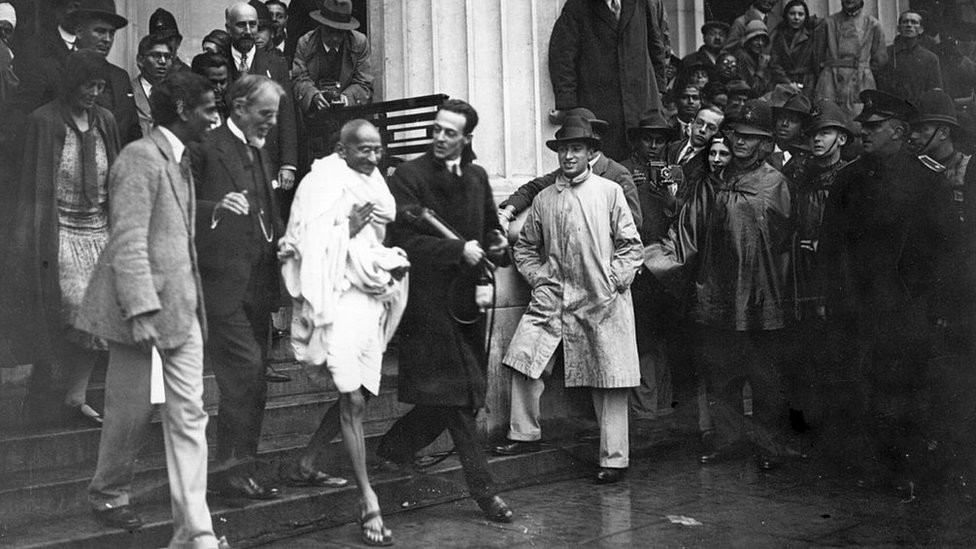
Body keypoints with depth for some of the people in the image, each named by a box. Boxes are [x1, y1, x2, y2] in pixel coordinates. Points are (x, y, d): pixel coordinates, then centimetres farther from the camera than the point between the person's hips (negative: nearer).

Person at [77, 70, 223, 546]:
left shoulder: (182, 161, 15)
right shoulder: (141, 157, -13)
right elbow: (128, 241, -19)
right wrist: (141, 310, -23)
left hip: (182, 306, 8)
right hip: (143, 302, -8)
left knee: (189, 413, 3)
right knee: (132, 408, 7)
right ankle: (108, 494, 34)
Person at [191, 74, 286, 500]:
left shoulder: (261, 154, 20)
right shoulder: (206, 149, -7)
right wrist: (217, 207, -29)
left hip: (259, 285, 8)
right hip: (224, 284, -8)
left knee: (252, 383, 11)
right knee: (246, 376, -12)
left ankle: (244, 468, 21)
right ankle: (233, 470, -2)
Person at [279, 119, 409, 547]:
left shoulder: (374, 185, 14)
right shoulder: (325, 183, -7)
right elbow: (314, 246, -12)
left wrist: (391, 264, 12)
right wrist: (348, 227, -21)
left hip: (372, 298, 8)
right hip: (340, 298, -8)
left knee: (352, 397, 13)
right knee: (352, 402, -9)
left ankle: (305, 465, 31)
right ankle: (369, 503, -6)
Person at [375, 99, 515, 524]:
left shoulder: (477, 177, 14)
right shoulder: (408, 177, -7)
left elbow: (489, 228, 25)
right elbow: (404, 239, -16)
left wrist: (497, 246, 2)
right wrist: (458, 250, -23)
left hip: (468, 296, 7)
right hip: (429, 298, -7)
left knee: (456, 396, 10)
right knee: (455, 393, -5)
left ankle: (392, 449, 31)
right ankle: (483, 488, 2)